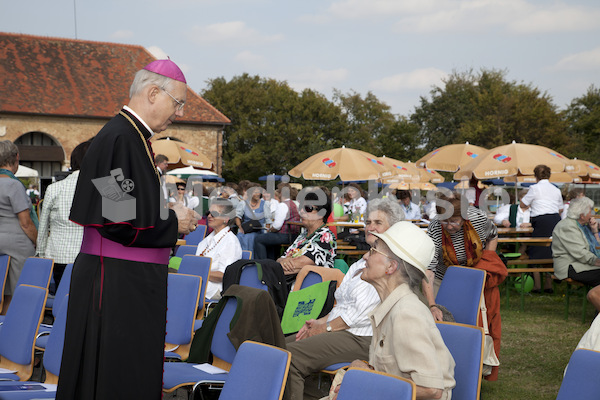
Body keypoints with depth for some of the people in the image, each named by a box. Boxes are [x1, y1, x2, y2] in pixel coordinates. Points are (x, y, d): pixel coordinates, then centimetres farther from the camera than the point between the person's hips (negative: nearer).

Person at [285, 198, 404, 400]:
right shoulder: (362, 263, 23)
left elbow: (364, 310, -15)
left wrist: (326, 327, -9)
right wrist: (319, 322, 7)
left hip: (360, 338, -10)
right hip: (337, 330, 10)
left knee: (289, 357, -25)